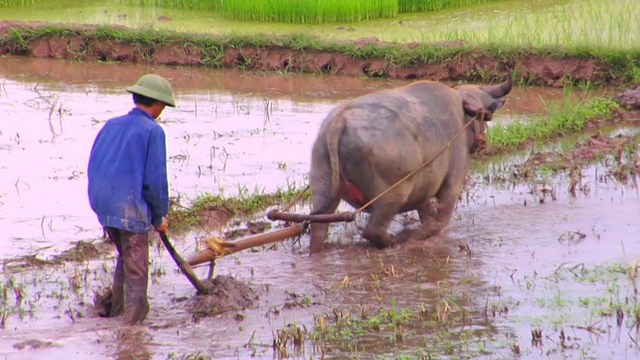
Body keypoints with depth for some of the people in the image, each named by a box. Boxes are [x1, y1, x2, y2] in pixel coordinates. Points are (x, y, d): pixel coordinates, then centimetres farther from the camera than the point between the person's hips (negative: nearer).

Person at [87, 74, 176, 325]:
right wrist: (160, 216, 1)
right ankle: (132, 320, 1)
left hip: (103, 205, 7)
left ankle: (116, 308, 30)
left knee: (126, 256, 26)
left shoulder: (111, 125, 11)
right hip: (131, 208, -7)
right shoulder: (152, 131, -8)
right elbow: (155, 179, -11)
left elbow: (93, 166, 14)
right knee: (136, 269, 1)